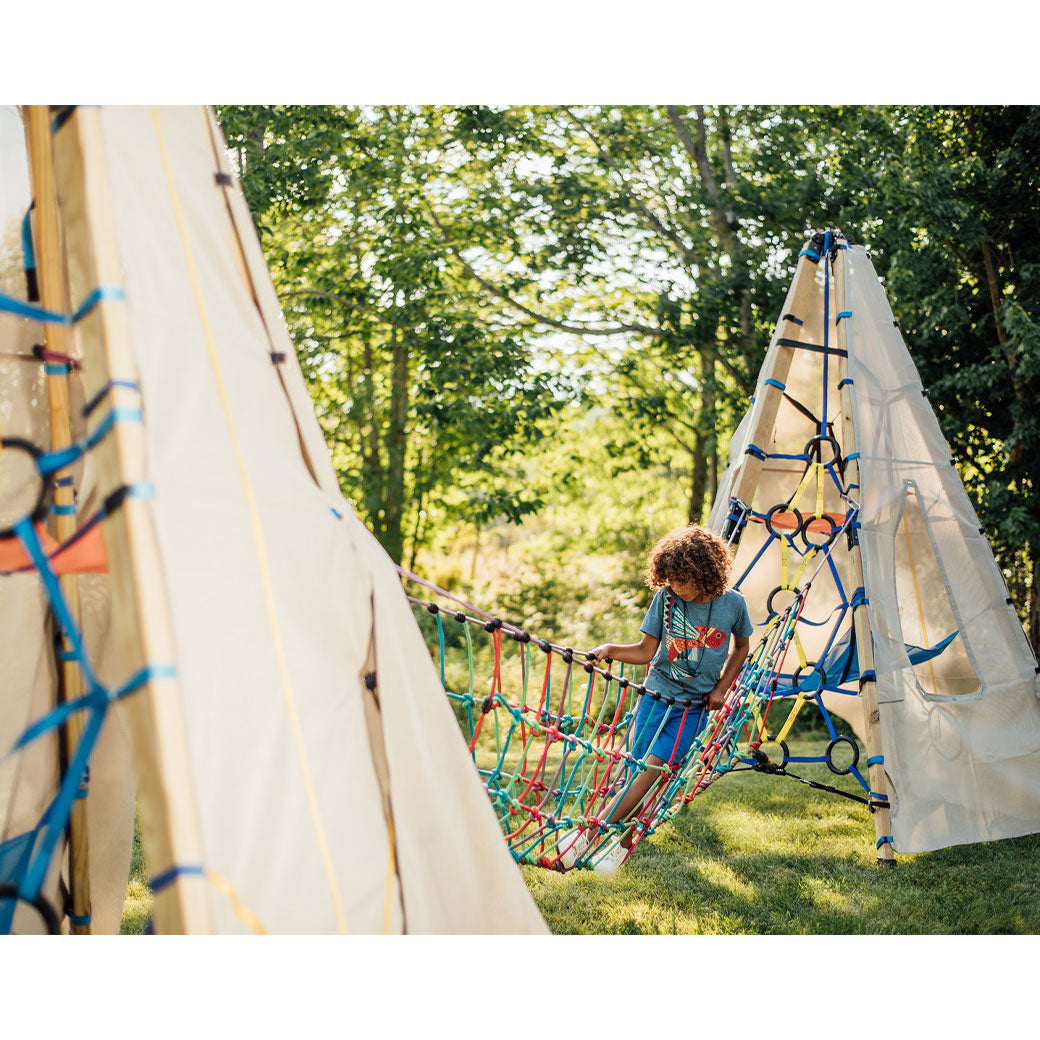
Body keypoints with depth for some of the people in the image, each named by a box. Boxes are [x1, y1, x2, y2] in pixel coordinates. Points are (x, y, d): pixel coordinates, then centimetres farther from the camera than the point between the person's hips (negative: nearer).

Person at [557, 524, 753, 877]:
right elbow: (646, 651, -2)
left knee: (652, 768, -14)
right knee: (639, 769, -3)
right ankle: (626, 840, 16)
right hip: (656, 693, 2)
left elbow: (742, 646, 12)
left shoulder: (732, 603, -7)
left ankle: (591, 832, -9)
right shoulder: (666, 597, -5)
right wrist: (610, 650, -19)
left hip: (693, 705, -2)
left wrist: (721, 688, 5)